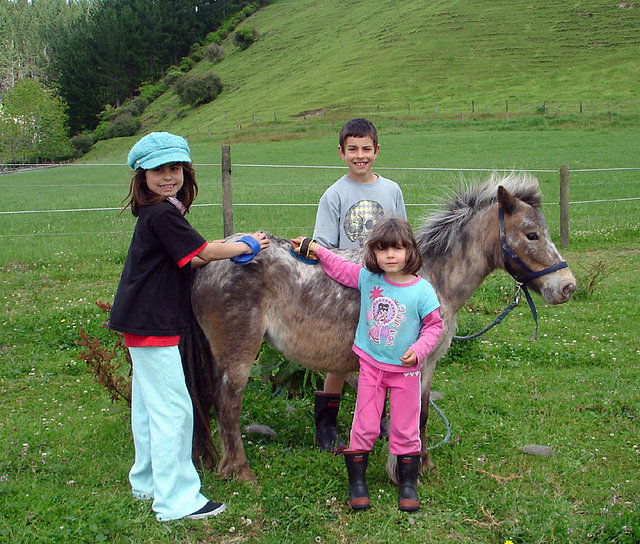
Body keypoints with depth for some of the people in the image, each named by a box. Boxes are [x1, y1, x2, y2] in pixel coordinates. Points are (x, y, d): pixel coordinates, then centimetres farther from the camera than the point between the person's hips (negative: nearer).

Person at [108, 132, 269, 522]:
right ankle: (176, 500, 2)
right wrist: (246, 245, -1)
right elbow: (204, 252, -15)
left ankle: (148, 482, 34)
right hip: (152, 326, -11)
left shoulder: (158, 213, 12)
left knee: (149, 405, 20)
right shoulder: (162, 215, -18)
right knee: (172, 410, -5)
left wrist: (236, 248, -2)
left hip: (145, 322, 11)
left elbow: (190, 258, 10)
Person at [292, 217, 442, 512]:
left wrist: (418, 350, -19)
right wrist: (313, 248, 8)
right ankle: (356, 482, 20)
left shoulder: (422, 290, -13)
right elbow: (339, 268, 12)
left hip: (405, 369, -2)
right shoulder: (367, 278, -5)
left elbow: (434, 325, -5)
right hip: (371, 365, 2)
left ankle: (408, 483, 23)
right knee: (364, 426, 6)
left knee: (405, 429, 7)